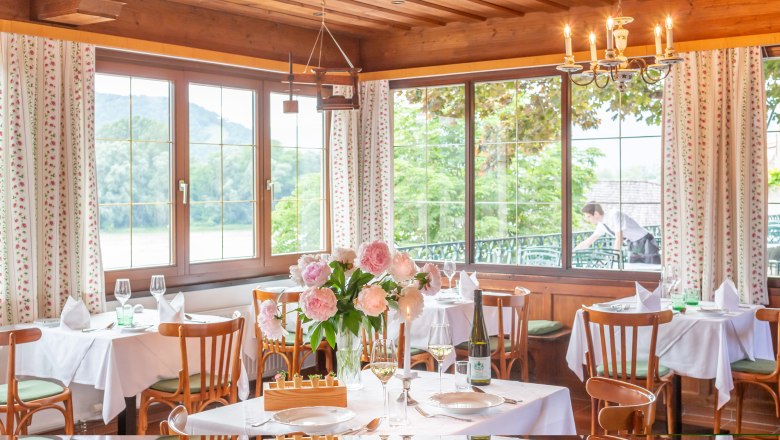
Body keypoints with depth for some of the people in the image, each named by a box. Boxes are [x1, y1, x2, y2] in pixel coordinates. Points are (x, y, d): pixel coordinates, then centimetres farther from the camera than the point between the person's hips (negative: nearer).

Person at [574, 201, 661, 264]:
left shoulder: (614, 215, -23)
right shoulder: (602, 225, 2)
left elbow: (619, 239, -26)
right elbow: (588, 242, 12)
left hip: (645, 242, -8)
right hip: (634, 245, 8)